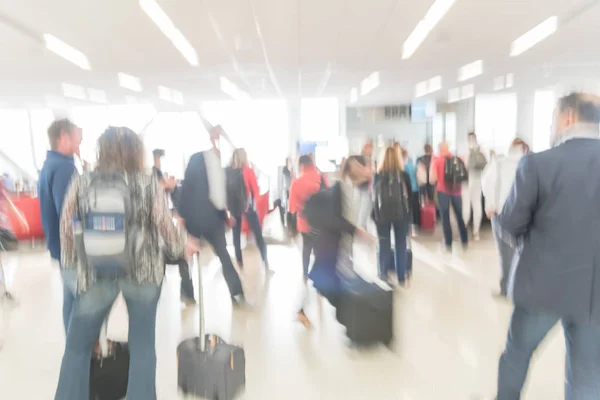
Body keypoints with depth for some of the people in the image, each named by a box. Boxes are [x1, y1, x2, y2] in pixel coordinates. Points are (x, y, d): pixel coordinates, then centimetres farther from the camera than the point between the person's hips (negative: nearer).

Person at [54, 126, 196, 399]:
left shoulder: (81, 183, -1)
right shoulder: (149, 184, -5)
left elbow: (67, 228, 3)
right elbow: (164, 225, -4)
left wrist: (72, 263, 16)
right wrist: (181, 248, 13)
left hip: (95, 273, 1)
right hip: (143, 271, 0)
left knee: (77, 347, 18)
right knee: (142, 345, 14)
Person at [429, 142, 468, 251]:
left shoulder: (436, 161, -5)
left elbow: (432, 180, -10)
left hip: (443, 191, -3)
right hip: (456, 191, 3)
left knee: (445, 218, 3)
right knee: (460, 216, 17)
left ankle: (448, 244, 0)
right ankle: (465, 241, 22)